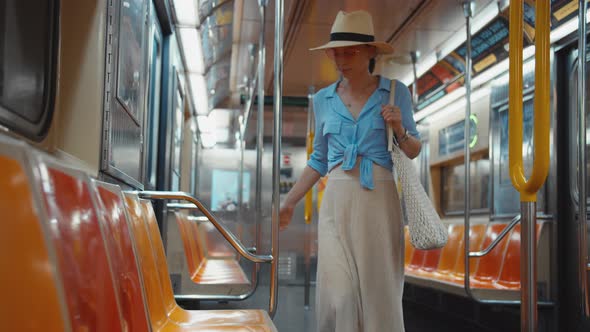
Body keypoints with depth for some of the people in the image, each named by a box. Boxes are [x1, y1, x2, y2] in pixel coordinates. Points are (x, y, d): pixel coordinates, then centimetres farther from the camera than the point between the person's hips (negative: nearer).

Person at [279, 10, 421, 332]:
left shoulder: (395, 92, 1)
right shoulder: (323, 99, 7)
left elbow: (414, 151, 8)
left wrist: (400, 130, -13)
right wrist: (288, 203, 12)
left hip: (379, 200, -1)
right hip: (337, 200, 1)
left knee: (379, 291, 3)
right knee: (338, 294, -4)